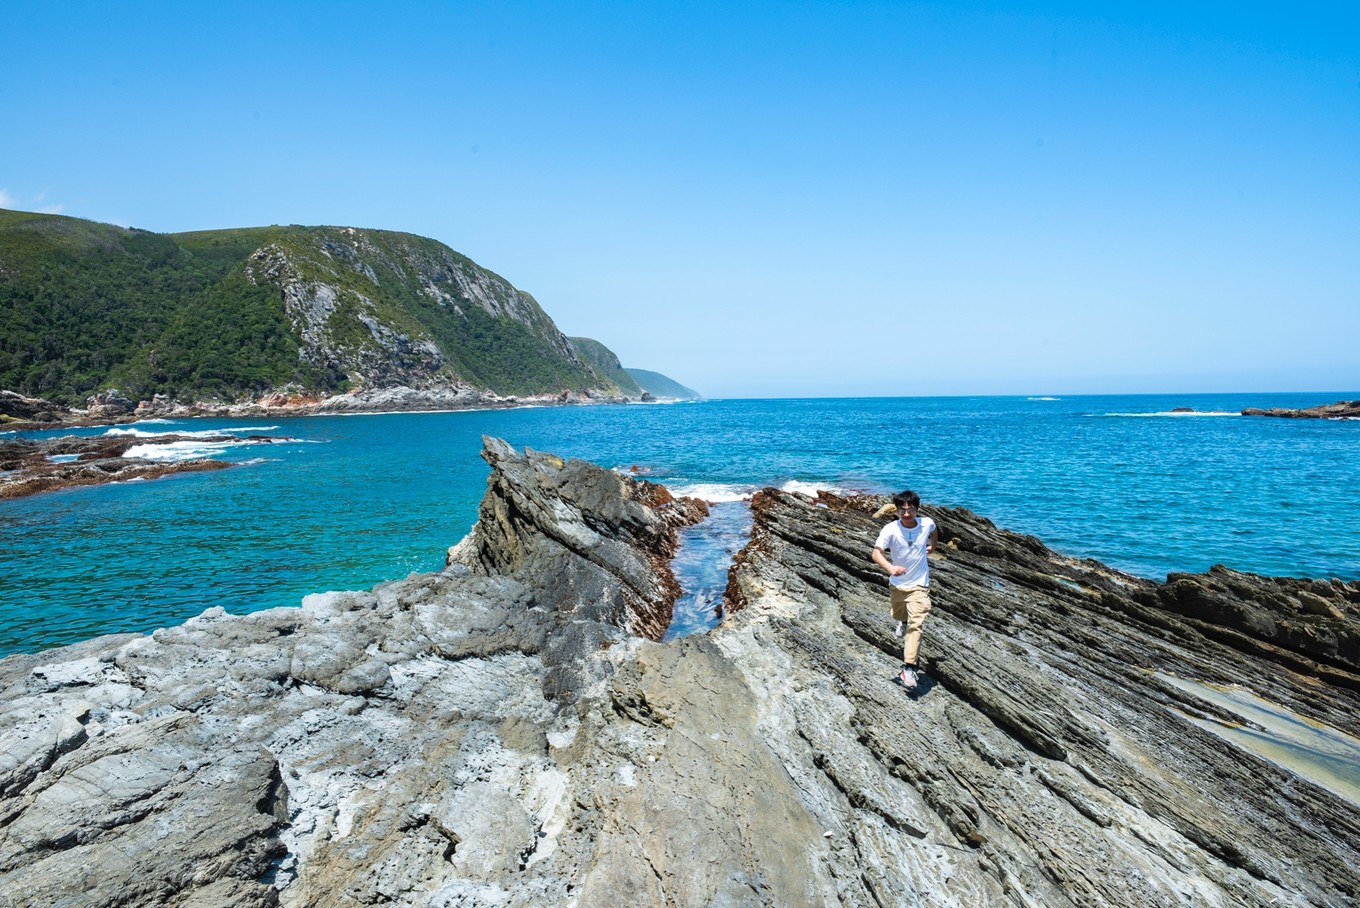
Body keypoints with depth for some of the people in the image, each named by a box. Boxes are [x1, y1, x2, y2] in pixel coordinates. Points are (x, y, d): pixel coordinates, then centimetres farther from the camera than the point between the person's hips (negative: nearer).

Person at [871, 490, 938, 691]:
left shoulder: (927, 523, -14)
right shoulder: (890, 530, -22)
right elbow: (876, 553, -32)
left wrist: (933, 545, 28)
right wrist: (890, 567, -50)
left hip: (919, 584, -1)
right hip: (897, 584, 1)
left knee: (915, 625, -14)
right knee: (899, 616, 26)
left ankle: (909, 668, -14)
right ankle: (904, 623, 63)